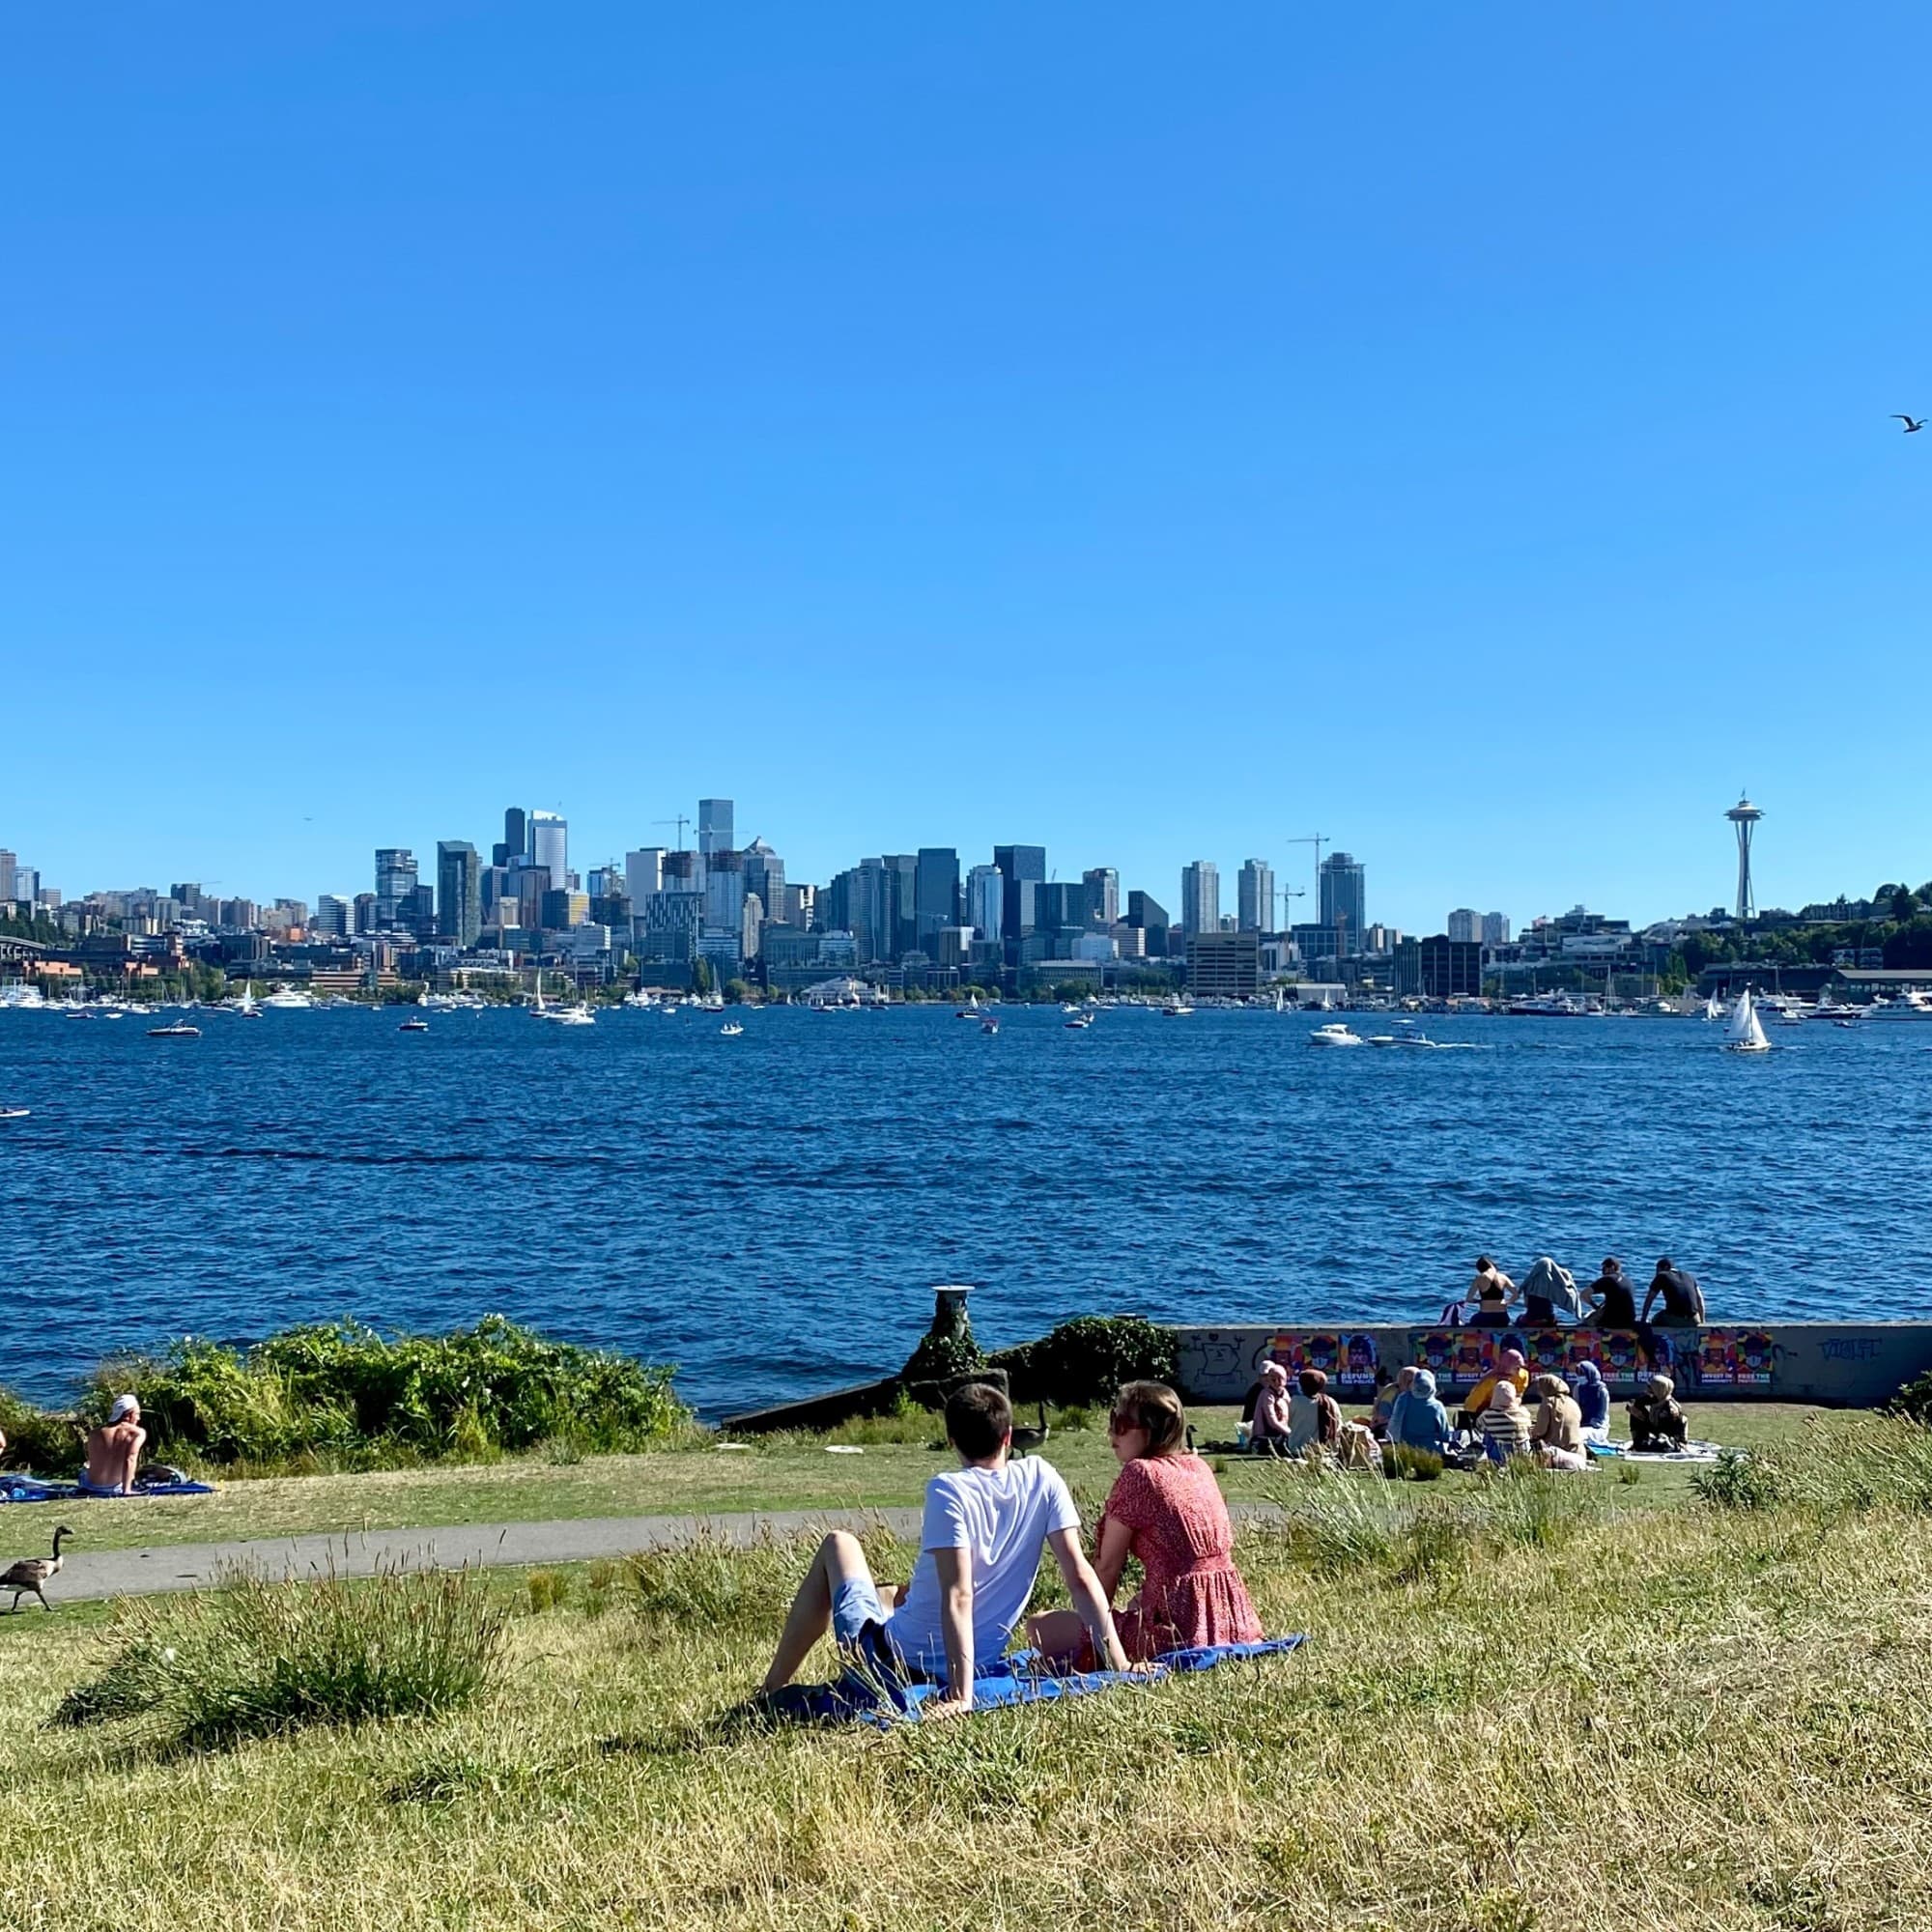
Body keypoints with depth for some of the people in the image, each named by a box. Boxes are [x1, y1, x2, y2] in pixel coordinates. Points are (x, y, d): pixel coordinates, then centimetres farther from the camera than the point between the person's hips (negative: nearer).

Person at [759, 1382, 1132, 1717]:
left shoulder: (948, 1491, -20)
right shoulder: (1041, 1477, -6)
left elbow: (958, 1596, -28)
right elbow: (1080, 1576, -10)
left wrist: (960, 1696, -31)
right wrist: (1119, 1666, -8)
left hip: (892, 1658, -5)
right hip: (980, 1659, 6)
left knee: (838, 1545, 21)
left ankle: (772, 1692, 26)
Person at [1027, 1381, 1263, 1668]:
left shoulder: (1138, 1474, -9)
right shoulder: (1199, 1467, 12)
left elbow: (1107, 1566, -4)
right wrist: (1139, 1601, 23)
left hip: (1177, 1628, -8)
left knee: (1039, 1628, -2)